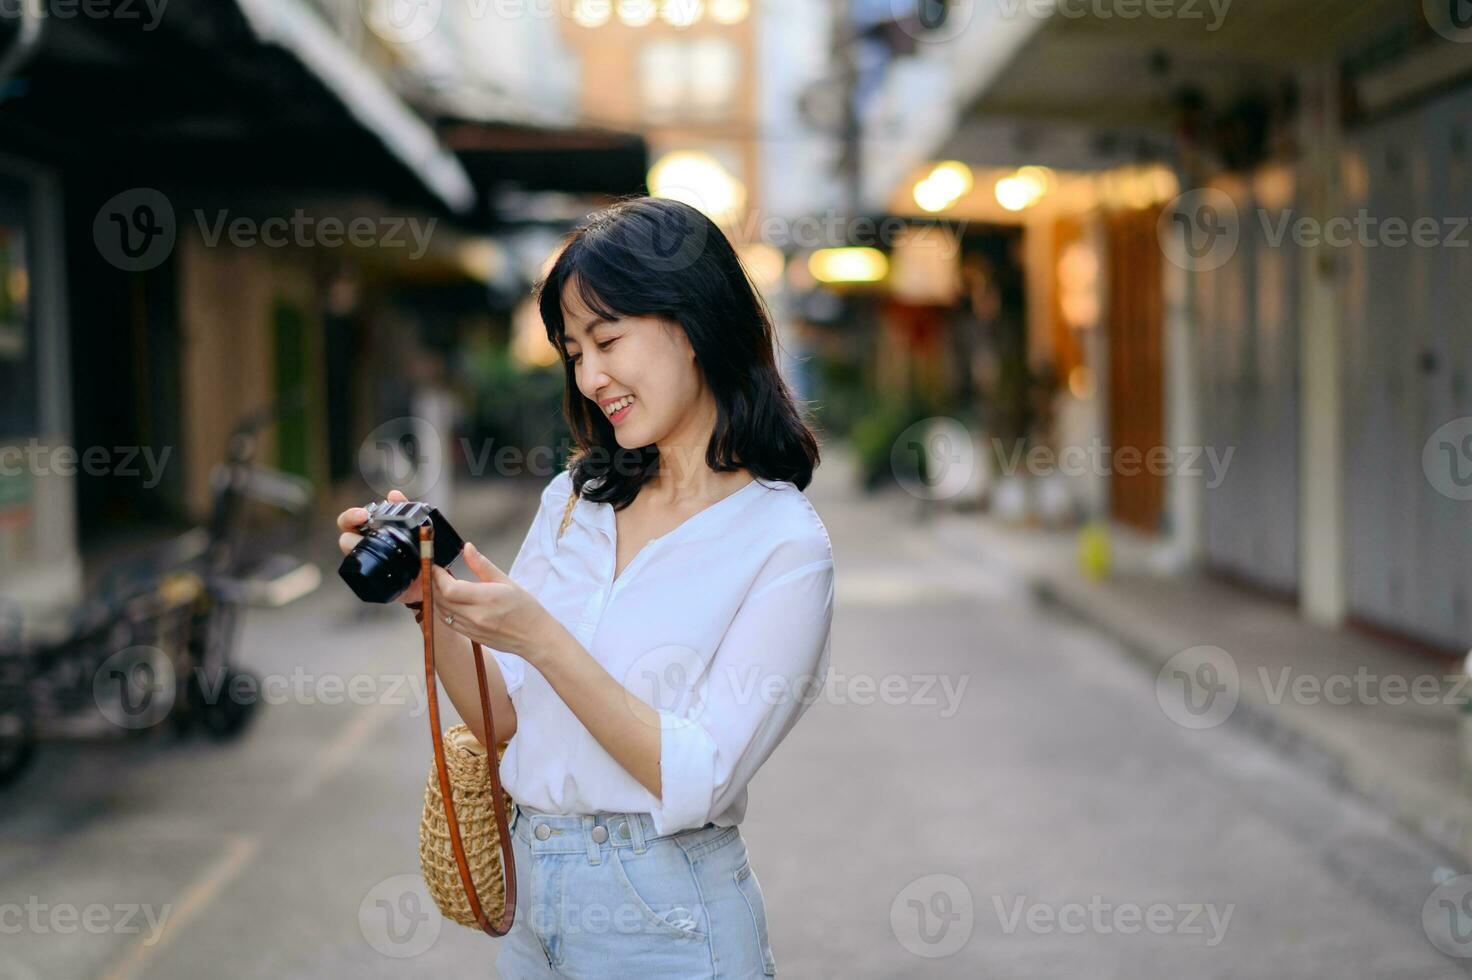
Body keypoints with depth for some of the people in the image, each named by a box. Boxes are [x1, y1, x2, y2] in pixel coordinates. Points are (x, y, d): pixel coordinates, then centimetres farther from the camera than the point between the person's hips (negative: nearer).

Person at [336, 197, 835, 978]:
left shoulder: (784, 545, -13)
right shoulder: (573, 499, 5)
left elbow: (696, 784, -19)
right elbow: (503, 720, 5)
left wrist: (543, 640, -24)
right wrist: (431, 603, -11)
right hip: (534, 906, 6)